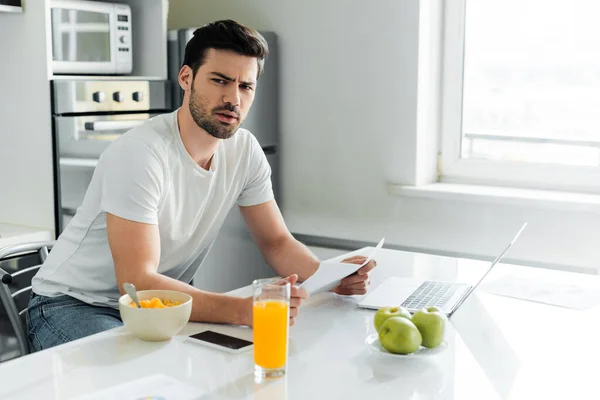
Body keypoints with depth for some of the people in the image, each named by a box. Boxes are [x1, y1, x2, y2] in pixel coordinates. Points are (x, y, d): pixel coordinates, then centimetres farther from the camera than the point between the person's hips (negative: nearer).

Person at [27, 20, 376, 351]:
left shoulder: (245, 151, -6)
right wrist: (242, 309, -44)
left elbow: (277, 242, 1)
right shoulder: (140, 154, -27)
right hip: (75, 305, -6)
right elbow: (137, 283, -32)